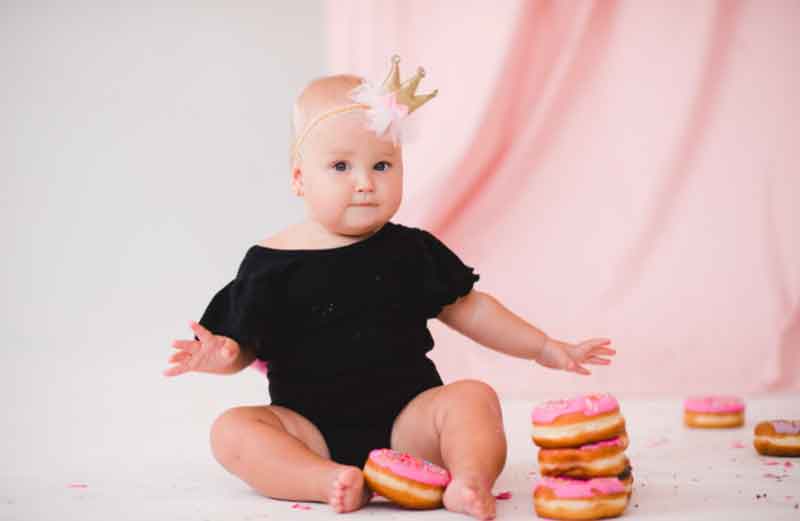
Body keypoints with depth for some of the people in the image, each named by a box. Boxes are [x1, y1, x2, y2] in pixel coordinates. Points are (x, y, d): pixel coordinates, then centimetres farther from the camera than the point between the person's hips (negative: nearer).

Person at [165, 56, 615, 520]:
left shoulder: (411, 250, 4)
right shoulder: (272, 262, -2)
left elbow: (466, 308, 14)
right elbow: (245, 342, 3)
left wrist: (544, 347, 14)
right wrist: (223, 355, -22)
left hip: (406, 419, 1)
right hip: (311, 427, -1)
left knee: (473, 397, -22)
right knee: (232, 430, -24)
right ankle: (332, 482, -40)